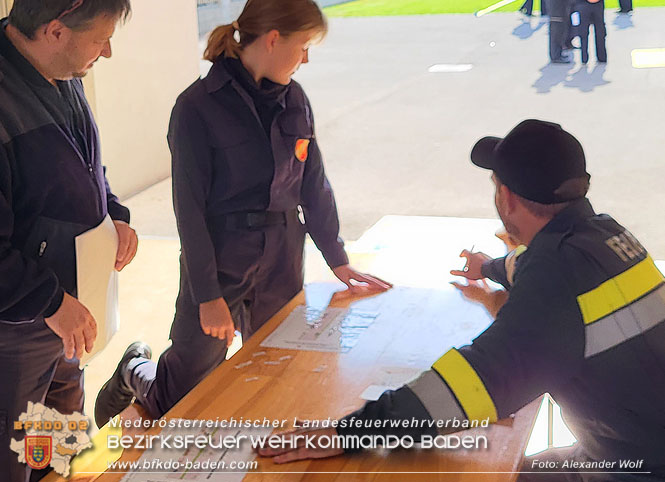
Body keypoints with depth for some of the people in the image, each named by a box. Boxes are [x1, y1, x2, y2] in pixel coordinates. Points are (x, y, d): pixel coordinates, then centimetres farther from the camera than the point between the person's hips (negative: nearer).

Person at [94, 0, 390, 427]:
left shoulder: (294, 100, 5)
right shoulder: (199, 106, -13)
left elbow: (314, 186, 12)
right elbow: (190, 206, -13)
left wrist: (338, 260, 12)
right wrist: (208, 294, -14)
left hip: (282, 262, 6)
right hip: (220, 261, -5)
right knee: (185, 392, 6)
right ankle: (134, 376, 40)